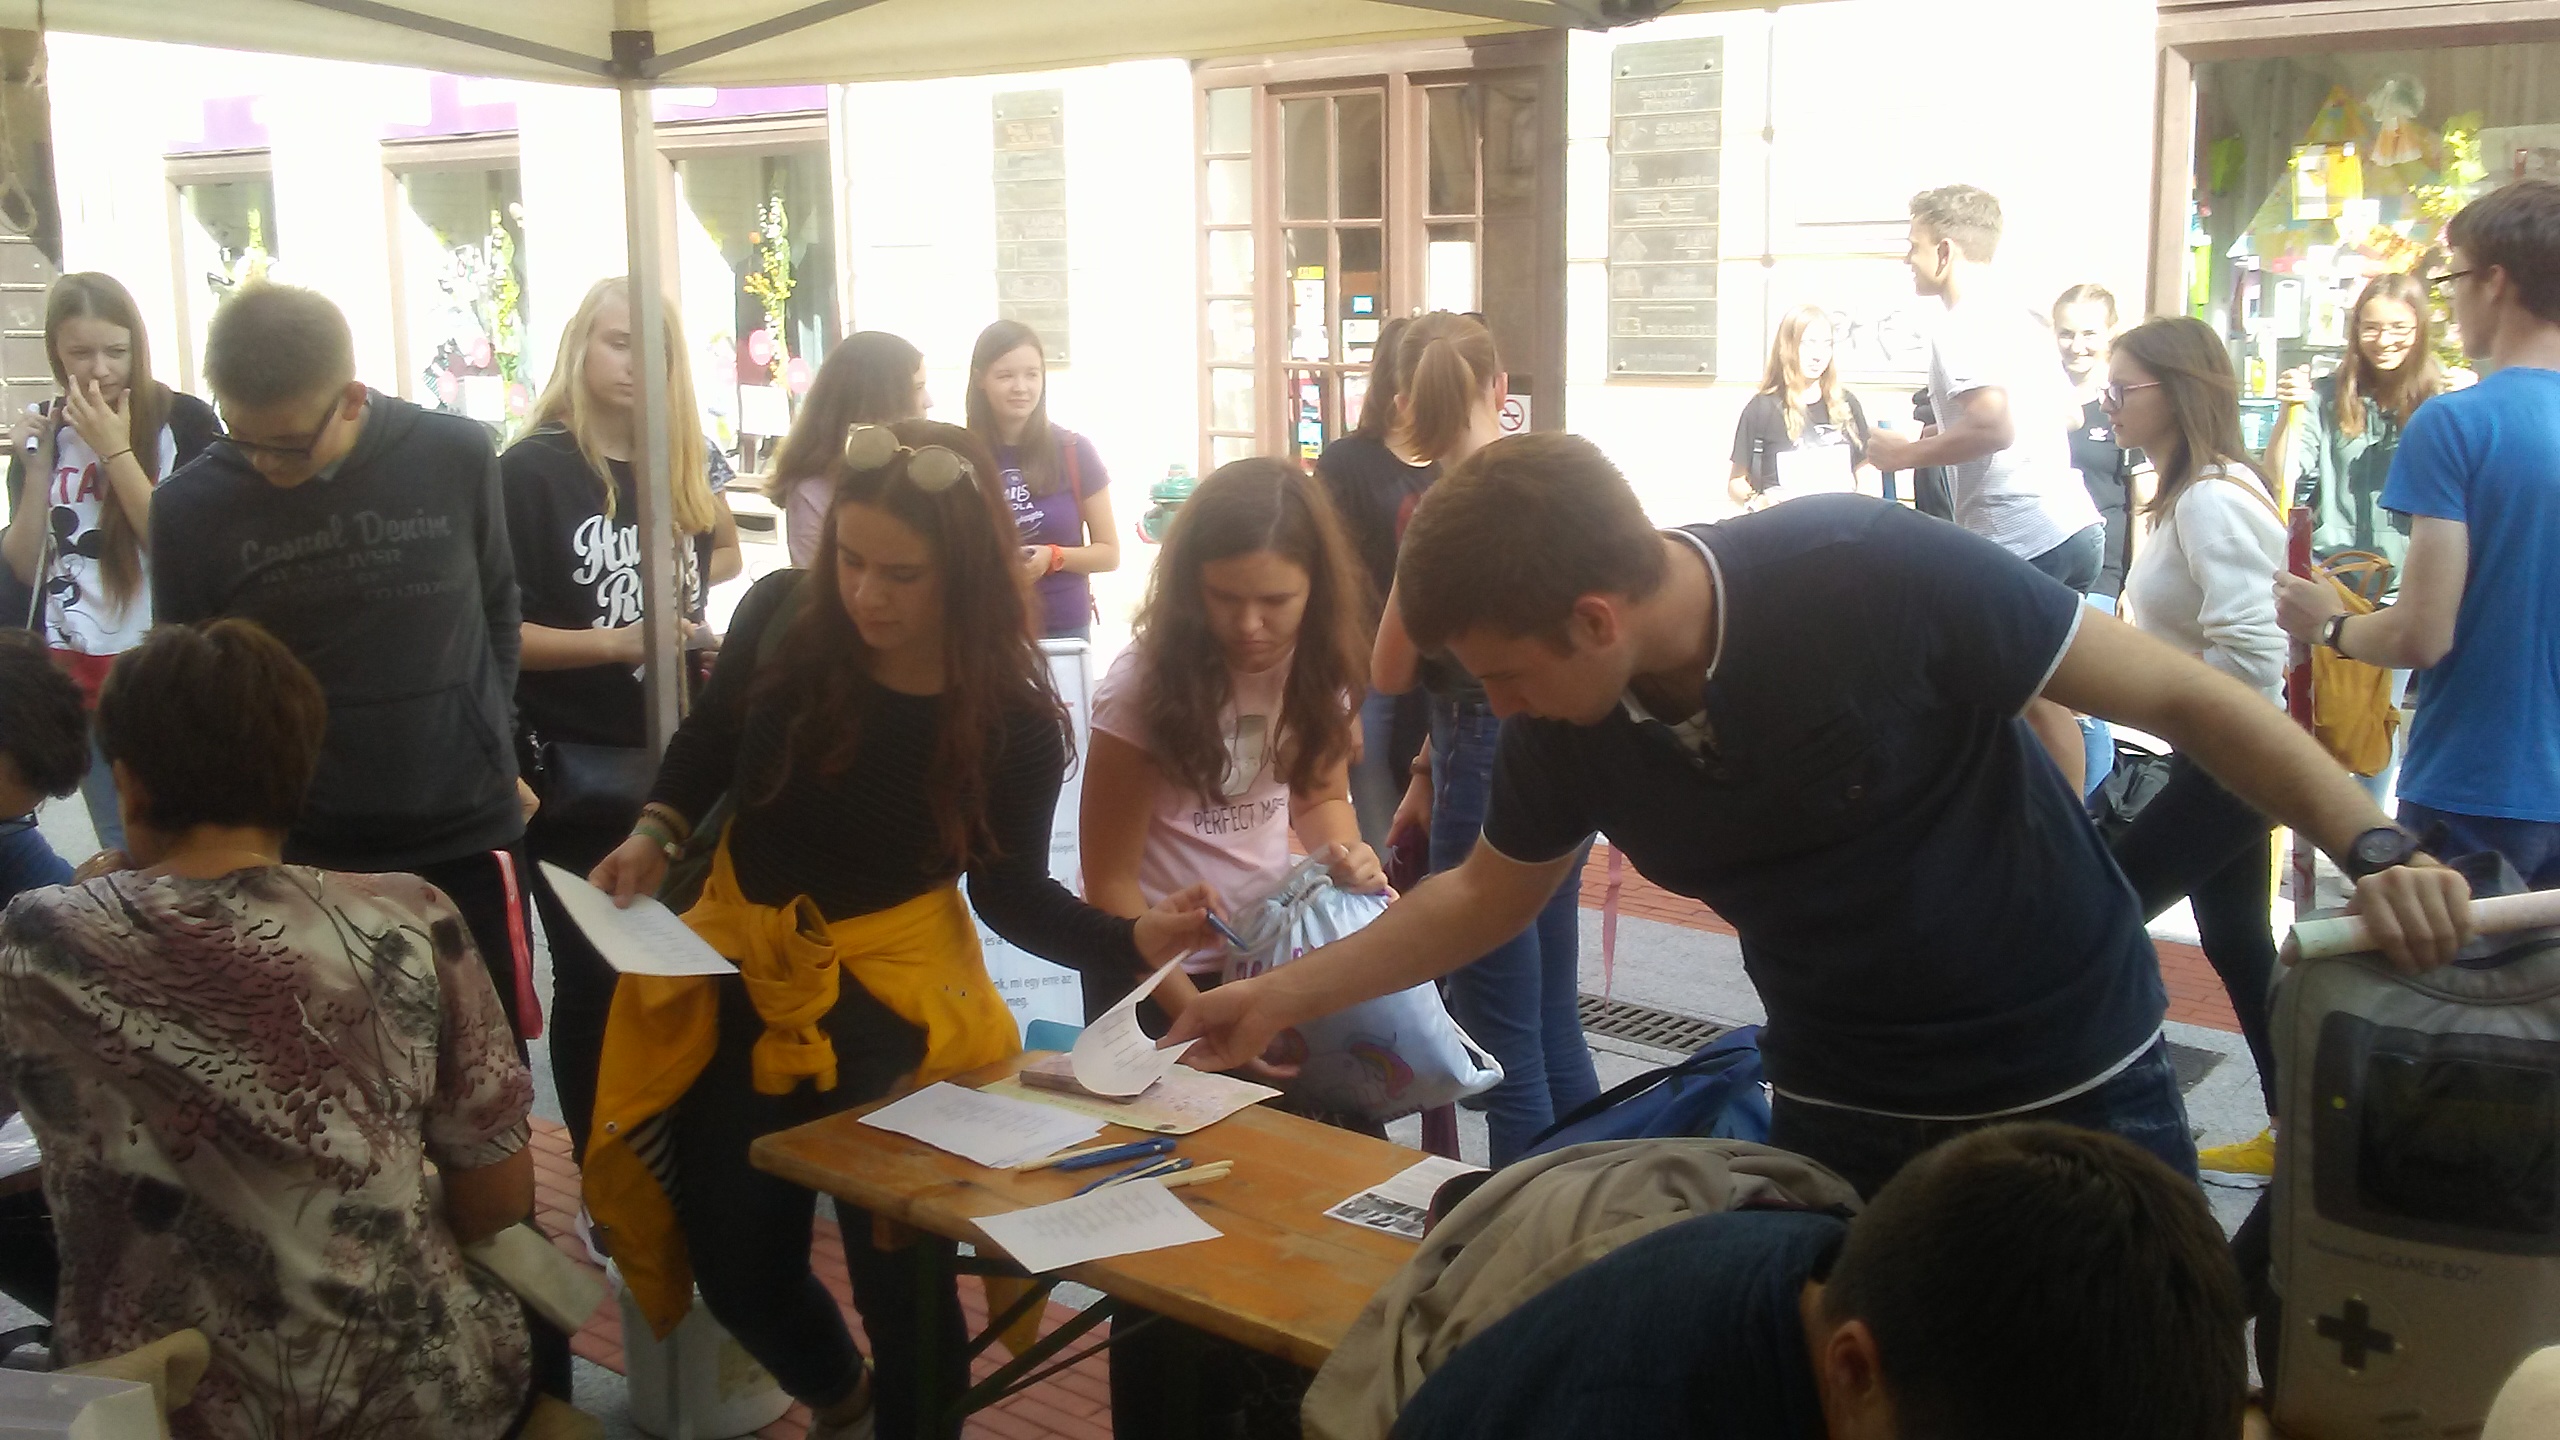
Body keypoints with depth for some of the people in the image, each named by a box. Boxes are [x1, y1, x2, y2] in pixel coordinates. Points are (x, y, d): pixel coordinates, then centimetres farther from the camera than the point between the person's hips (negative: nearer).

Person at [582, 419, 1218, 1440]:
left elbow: (1010, 894, -9)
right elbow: (708, 743, 6)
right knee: (735, 1268, 14)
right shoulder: (781, 616, -15)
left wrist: (1133, 942, -25)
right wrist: (654, 836, -11)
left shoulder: (1014, 720, -20)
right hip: (740, 963, 3)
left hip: (891, 992, -3)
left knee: (896, 1271, 1)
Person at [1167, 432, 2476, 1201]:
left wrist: (2373, 848, -27)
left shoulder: (1876, 577, -27)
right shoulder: (1567, 723, -11)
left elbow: (2179, 694, -17)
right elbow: (1488, 895, 8)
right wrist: (1284, 996, 7)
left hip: (2074, 1090, -3)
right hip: (1839, 1114, 4)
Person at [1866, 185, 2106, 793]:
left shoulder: (1960, 326, -11)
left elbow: (1993, 427, -25)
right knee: (2043, 696, 16)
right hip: (2075, 527, 9)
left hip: (2019, 539, -9)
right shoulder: (2016, 319, 18)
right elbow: (2069, 413, 29)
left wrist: (1906, 454, -12)